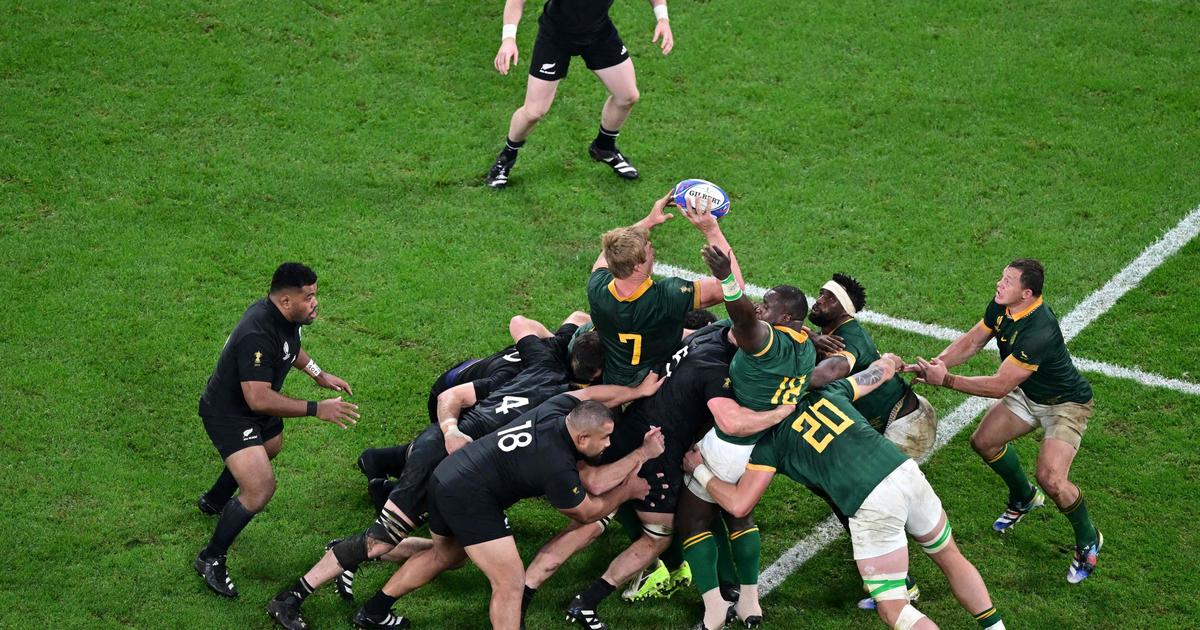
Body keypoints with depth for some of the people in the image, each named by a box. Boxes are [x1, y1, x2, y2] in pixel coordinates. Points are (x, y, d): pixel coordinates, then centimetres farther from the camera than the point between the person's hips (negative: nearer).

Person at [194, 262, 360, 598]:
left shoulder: (287, 317, -10)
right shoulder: (257, 335, -39)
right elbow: (258, 399, -42)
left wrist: (318, 373, 10)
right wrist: (316, 409, -39)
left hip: (254, 407, 10)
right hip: (228, 414, -10)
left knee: (271, 446, 36)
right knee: (260, 489, -21)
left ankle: (214, 501, 63)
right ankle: (210, 560, -1)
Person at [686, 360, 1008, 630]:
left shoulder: (770, 439, 8)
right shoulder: (827, 389, 20)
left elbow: (739, 504, 4)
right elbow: (885, 368, 33)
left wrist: (699, 470, 18)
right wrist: (890, 361, 57)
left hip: (872, 505, -5)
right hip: (906, 472, 5)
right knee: (951, 558, 27)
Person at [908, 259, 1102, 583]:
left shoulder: (1039, 332, -40)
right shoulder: (1001, 307, -14)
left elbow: (999, 386, -36)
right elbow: (972, 340, -2)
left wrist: (946, 380, -34)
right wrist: (935, 364, -19)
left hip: (1065, 404, -9)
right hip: (1029, 394, 9)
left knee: (1051, 479, -22)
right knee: (984, 441, 11)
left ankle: (1088, 541, 6)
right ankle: (1023, 498, 39)